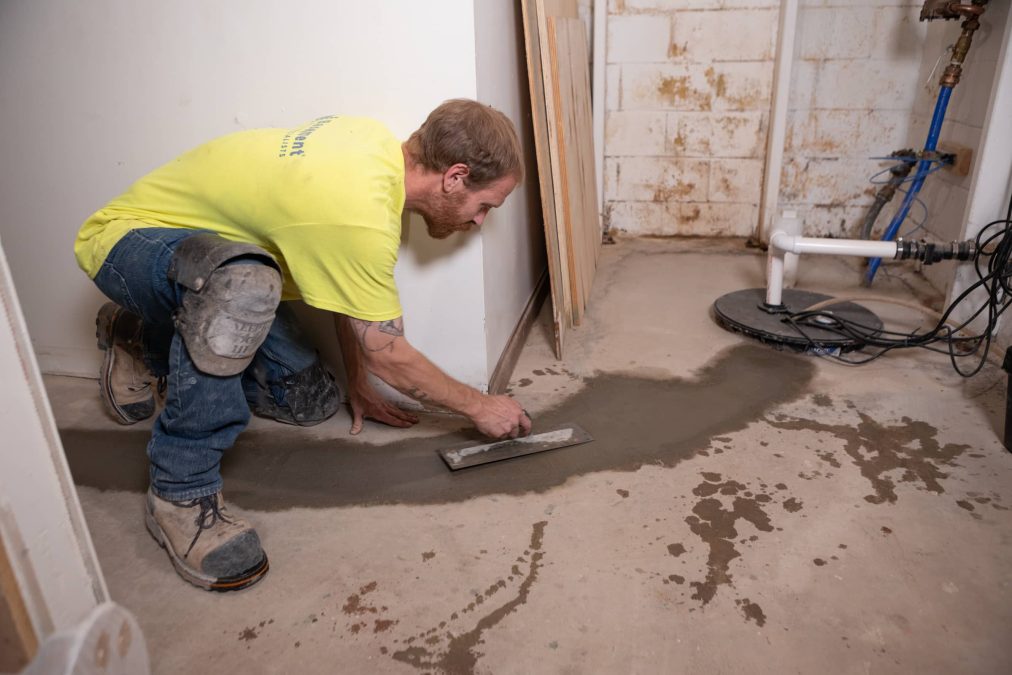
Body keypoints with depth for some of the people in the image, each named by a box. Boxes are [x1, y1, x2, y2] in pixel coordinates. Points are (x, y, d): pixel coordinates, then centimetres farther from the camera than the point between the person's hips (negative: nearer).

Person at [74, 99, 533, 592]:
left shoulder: (379, 143, -8)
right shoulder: (361, 218, -35)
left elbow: (347, 289, 2)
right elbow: (386, 356, -22)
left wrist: (358, 388, 6)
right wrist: (480, 408, -9)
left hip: (205, 255, 9)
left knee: (309, 401, 4)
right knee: (244, 285, -41)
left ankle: (148, 340, 26)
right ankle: (181, 491, -23)